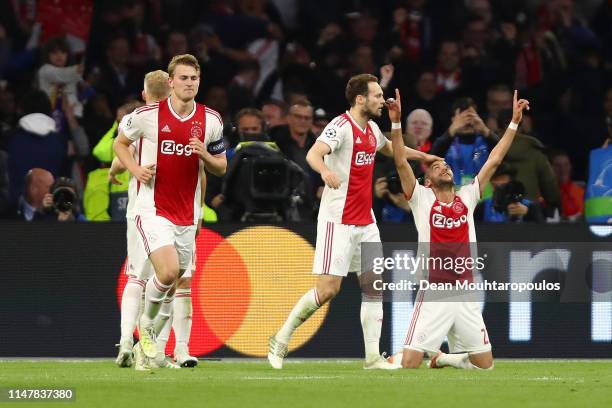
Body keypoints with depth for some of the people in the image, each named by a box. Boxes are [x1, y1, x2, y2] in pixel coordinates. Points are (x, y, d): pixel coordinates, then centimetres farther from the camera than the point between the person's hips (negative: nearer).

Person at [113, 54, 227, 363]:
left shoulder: (211, 120, 2)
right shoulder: (148, 115, -8)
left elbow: (221, 168, 11)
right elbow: (120, 143, 9)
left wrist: (204, 155, -11)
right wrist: (136, 169, -10)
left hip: (186, 216, 5)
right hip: (153, 209, -5)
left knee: (177, 282, 9)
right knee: (169, 271, -24)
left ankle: (147, 348, 29)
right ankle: (146, 323, 5)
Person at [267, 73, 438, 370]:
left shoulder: (372, 129, 13)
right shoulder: (341, 126, -14)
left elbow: (390, 148, 36)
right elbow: (313, 153, -31)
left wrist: (421, 156, 45)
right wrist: (325, 170, -52)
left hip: (366, 222, 8)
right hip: (338, 221, -8)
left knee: (374, 287, 3)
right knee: (328, 288, -11)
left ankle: (373, 356, 5)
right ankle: (281, 339, 4)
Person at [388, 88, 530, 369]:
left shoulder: (467, 198, 13)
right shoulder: (422, 199, 3)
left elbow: (493, 161, 13)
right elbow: (401, 163, -7)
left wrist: (514, 123, 10)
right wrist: (396, 123, -18)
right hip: (434, 293, -4)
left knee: (484, 364, 7)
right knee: (409, 364, -12)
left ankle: (443, 358, 33)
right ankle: (394, 357, 24)